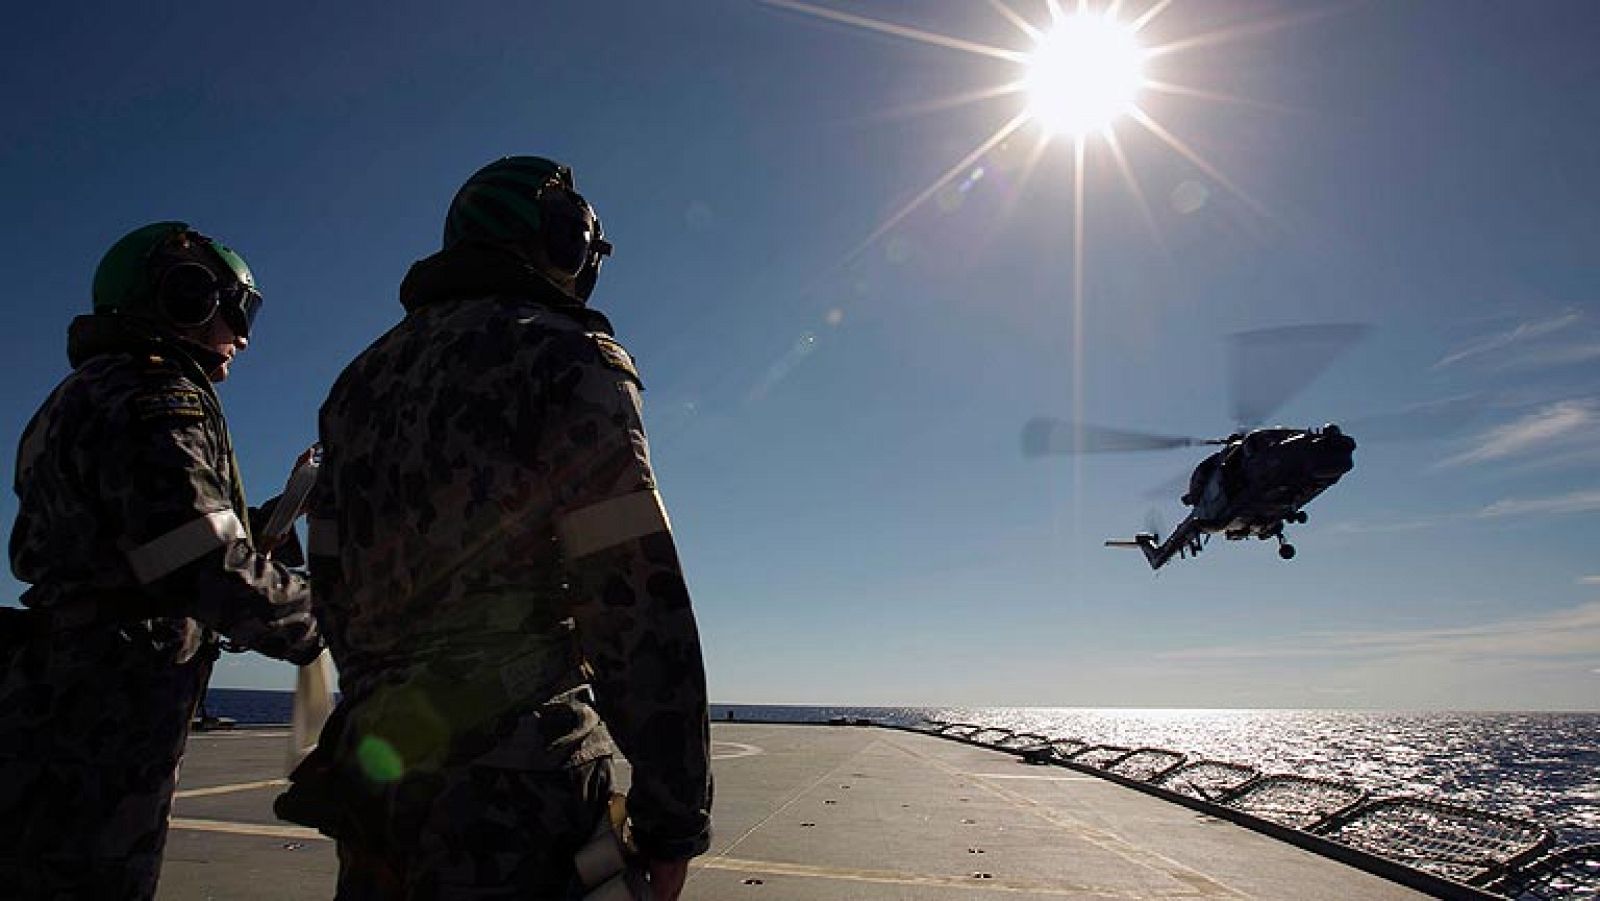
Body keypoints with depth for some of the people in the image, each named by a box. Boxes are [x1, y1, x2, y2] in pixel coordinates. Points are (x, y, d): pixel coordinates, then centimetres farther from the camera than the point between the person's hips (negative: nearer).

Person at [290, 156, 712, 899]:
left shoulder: (362, 379, 17)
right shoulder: (568, 359, -7)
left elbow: (333, 590, 19)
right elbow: (634, 594, -16)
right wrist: (674, 811, -12)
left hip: (373, 774, 7)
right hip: (518, 783, -7)